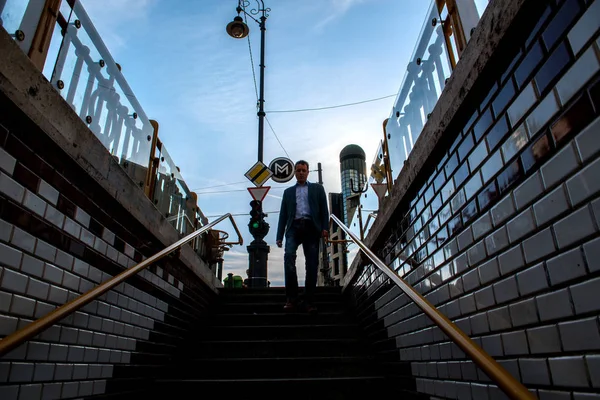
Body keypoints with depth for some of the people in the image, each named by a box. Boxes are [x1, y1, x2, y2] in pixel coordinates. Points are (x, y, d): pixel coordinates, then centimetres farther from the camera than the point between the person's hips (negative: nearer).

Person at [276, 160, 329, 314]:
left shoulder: (317, 188, 20)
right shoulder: (288, 191, 23)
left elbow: (324, 209, 9)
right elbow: (283, 214, 16)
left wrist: (325, 228, -7)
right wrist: (279, 236, 6)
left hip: (311, 227, 0)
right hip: (294, 227, 1)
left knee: (312, 263, -6)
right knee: (289, 256, -22)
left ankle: (309, 301, -1)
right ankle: (292, 298, -19)